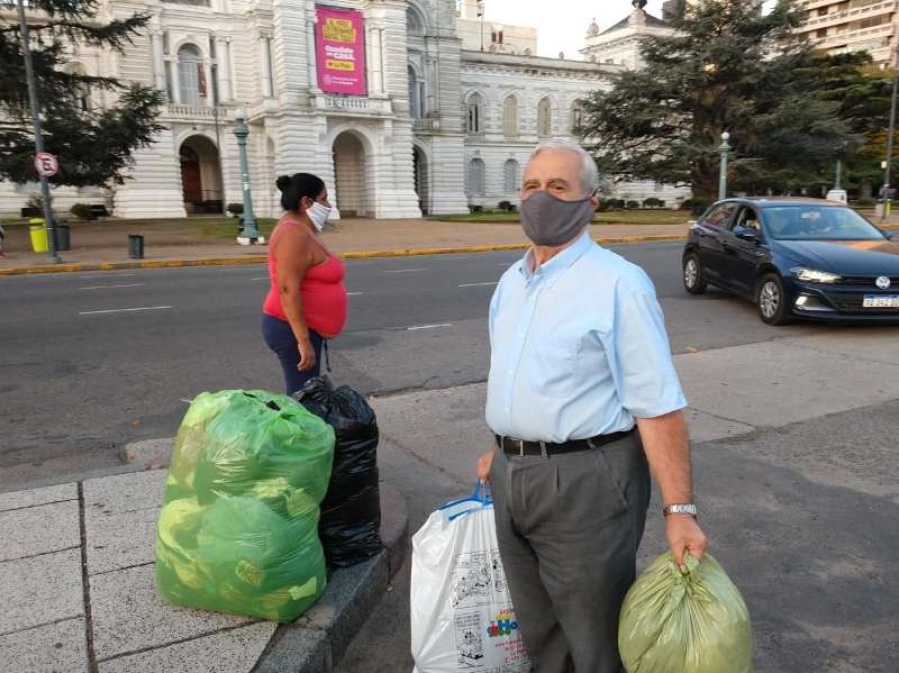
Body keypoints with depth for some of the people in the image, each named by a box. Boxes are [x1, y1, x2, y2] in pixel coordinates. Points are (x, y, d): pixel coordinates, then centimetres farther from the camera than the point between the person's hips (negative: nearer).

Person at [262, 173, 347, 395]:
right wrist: (303, 340, -26)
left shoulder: (301, 230, 14)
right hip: (294, 330, -10)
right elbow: (288, 290, -25)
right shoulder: (295, 234, -18)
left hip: (303, 328, 10)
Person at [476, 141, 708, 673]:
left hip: (586, 481, -7)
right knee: (538, 629, 23)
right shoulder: (510, 282, 9)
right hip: (513, 480, 7)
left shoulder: (617, 283, -15)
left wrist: (680, 510, -22)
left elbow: (657, 405, -19)